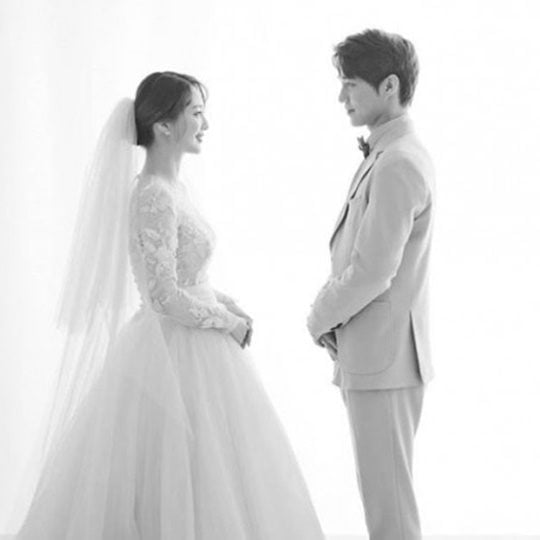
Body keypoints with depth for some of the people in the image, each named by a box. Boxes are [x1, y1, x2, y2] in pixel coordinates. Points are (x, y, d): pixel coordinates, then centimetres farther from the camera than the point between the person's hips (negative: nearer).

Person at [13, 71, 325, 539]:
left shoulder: (171, 186, 9)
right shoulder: (154, 197, -20)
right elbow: (165, 296, -24)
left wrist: (229, 306, 6)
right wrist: (230, 323, -12)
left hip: (184, 347, 9)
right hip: (179, 355, -9)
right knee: (182, 483, 1)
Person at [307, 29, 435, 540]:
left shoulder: (397, 165, -20)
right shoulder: (388, 155, 13)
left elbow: (373, 269, -22)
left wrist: (320, 318, -7)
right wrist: (331, 314, 5)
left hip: (382, 355, -10)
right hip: (372, 350, 10)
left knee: (386, 492, -1)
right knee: (385, 483, 18)